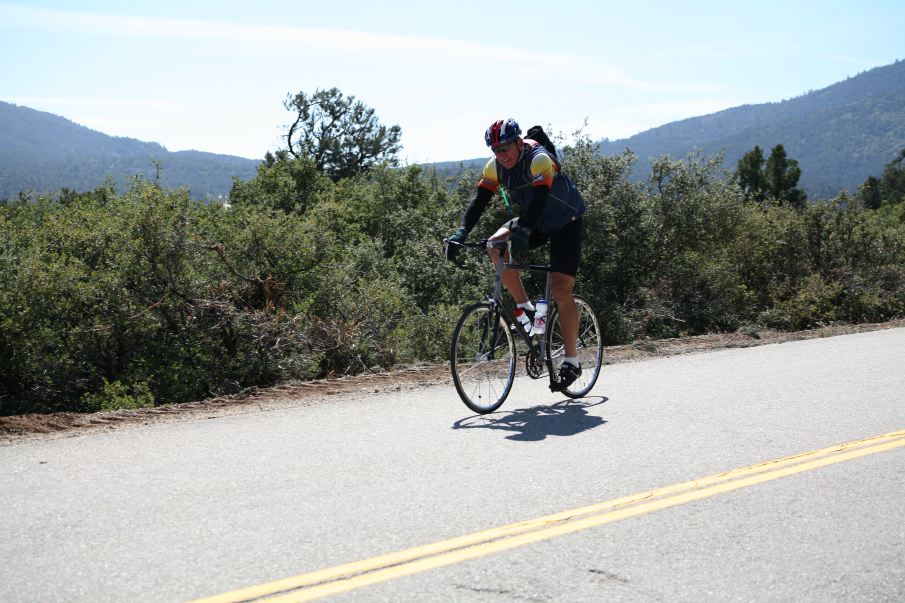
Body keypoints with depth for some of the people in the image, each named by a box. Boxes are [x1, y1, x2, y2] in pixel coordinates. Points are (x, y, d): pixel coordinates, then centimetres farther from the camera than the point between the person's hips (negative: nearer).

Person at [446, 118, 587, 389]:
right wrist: (461, 231, -35)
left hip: (565, 222, -6)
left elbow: (539, 199, -43)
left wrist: (523, 231, -59)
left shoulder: (539, 159, -30)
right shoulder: (495, 166, -11)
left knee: (561, 290, -15)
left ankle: (572, 361, -4)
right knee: (496, 247, -21)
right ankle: (525, 307, -6)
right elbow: (480, 199, -19)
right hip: (534, 222, 6)